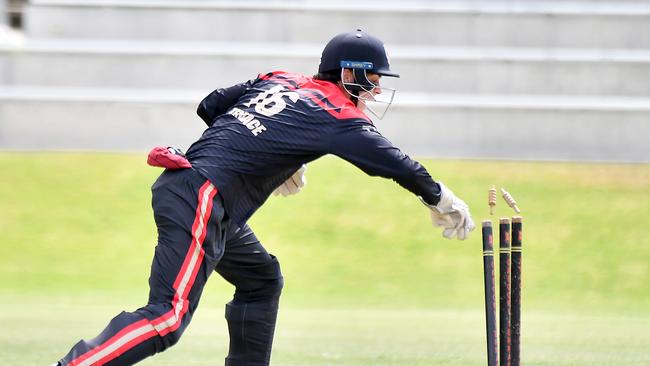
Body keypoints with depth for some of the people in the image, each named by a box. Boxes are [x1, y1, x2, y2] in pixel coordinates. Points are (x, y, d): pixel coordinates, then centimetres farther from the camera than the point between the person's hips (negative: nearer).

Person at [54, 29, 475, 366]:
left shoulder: (278, 80, 19)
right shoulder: (336, 116, -3)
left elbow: (210, 106, 24)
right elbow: (391, 160, -6)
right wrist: (441, 200, 9)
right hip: (198, 200, -10)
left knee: (262, 280, 25)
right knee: (167, 319, -20)